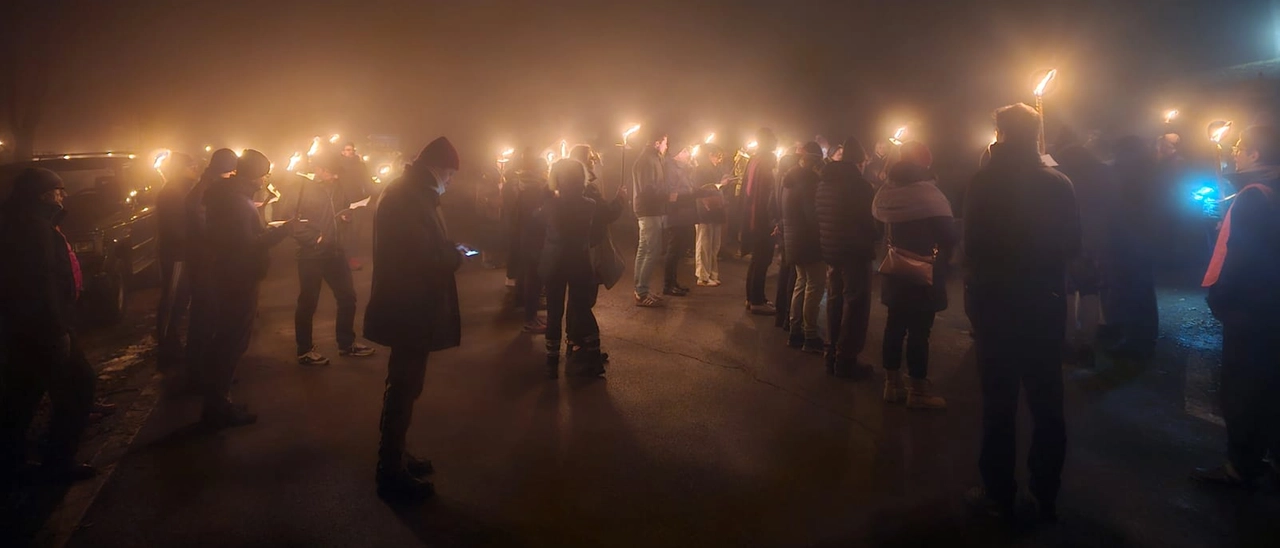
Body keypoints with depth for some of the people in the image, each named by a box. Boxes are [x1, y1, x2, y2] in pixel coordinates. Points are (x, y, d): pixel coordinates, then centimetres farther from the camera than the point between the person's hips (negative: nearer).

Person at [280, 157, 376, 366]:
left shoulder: (336, 189, 13)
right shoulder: (302, 187, -7)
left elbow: (346, 209, 25)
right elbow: (287, 215, -16)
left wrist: (347, 215, 1)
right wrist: (312, 238, -19)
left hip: (335, 252, 7)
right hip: (311, 253, -7)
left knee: (347, 297, 12)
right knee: (308, 302, 3)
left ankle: (347, 343, 27)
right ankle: (304, 350, 15)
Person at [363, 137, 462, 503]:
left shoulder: (406, 191, 11)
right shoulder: (410, 198, -21)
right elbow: (425, 261, -26)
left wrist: (448, 252, 2)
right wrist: (456, 256, -10)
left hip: (406, 306, 11)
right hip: (410, 310, -11)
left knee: (403, 386, 21)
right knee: (404, 389, 1)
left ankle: (395, 457, 36)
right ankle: (391, 474, 14)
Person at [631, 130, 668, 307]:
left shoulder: (649, 159, 18)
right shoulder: (648, 160, -15)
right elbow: (648, 189, -23)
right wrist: (668, 196, -14)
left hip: (648, 210, 11)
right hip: (650, 211, -11)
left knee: (644, 251, 13)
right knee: (652, 252, -10)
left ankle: (641, 290, 20)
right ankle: (642, 293, -7)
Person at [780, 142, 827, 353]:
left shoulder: (791, 176, 12)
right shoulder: (810, 178, -17)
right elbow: (813, 212, -20)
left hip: (793, 239, 10)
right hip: (809, 239, -10)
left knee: (802, 282, 17)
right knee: (816, 284, -5)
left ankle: (796, 332, 20)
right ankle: (810, 337, -3)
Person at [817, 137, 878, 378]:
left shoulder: (824, 183, 6)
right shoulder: (860, 186, -15)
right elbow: (872, 221, -9)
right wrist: (875, 238, 11)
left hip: (831, 252, 7)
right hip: (855, 253, -7)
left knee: (835, 301, 16)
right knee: (855, 305, 1)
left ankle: (833, 355, 24)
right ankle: (846, 360, 3)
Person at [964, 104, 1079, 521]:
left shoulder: (985, 181, -12)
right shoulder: (1059, 184, -3)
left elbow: (971, 245, -13)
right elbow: (1072, 246, 3)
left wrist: (980, 279, 4)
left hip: (996, 303, -3)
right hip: (1046, 303, 3)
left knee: (999, 403, 6)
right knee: (1047, 403, 13)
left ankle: (1000, 494, 15)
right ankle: (1046, 494, 24)